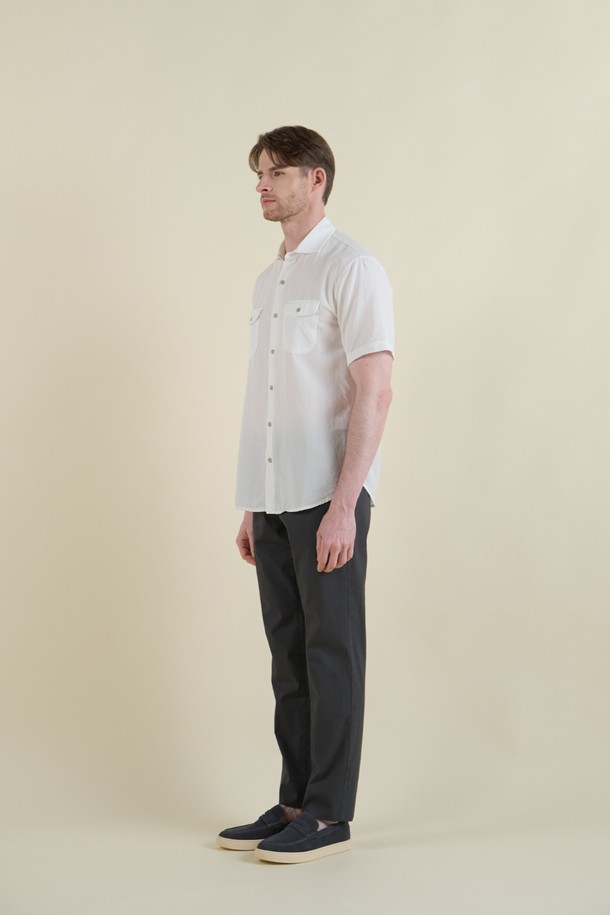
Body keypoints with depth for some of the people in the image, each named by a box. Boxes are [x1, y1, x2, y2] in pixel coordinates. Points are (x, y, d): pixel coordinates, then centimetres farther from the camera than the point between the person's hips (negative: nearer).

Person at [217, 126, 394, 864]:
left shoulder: (351, 268, -7)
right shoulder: (268, 281, 18)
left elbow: (374, 392, -14)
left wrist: (343, 505, -21)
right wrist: (252, 508, 16)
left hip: (327, 498, -7)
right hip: (274, 500, 8)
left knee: (331, 654, -1)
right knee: (289, 657, 10)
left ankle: (329, 814, 6)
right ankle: (295, 803, 18)